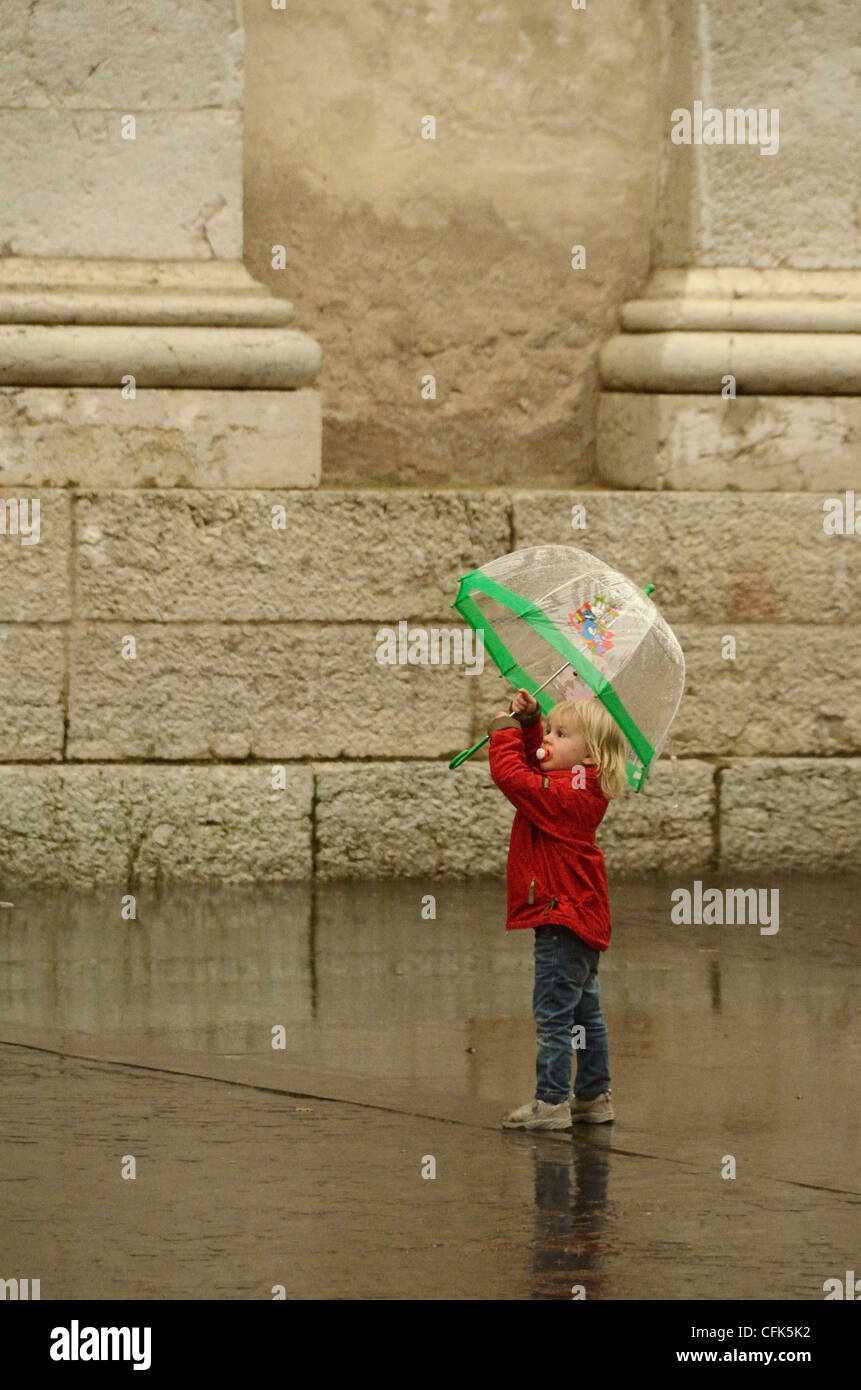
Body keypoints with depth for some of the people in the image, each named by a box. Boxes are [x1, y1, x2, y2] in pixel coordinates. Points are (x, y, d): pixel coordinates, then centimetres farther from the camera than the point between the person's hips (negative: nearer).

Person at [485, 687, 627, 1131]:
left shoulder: (560, 794, -19)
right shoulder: (581, 788, 11)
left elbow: (512, 775, -25)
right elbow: (533, 765, 27)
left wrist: (505, 731, -10)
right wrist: (526, 722, 14)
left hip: (562, 921, -11)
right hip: (582, 917, 11)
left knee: (553, 1014, -9)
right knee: (584, 1012, 17)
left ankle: (552, 1102, -9)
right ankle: (594, 1097, 24)